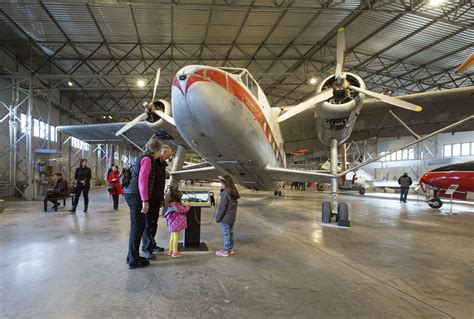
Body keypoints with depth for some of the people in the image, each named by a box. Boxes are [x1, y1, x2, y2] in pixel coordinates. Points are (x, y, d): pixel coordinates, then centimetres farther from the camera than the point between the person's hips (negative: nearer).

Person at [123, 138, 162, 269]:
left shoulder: (144, 158, 19)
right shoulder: (147, 159, -10)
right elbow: (142, 180, -19)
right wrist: (145, 200, -21)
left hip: (131, 194, 10)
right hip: (136, 195, -10)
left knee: (138, 226, 16)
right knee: (137, 227, -4)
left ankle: (132, 256, 25)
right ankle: (133, 261, 4)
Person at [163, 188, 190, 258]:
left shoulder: (168, 204, 4)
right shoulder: (176, 205, -23)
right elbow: (184, 210, -14)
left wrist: (184, 206, 10)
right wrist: (188, 206, 3)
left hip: (172, 223, 9)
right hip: (176, 223, -9)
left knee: (172, 236, 18)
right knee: (176, 237, 1)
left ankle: (171, 251, 28)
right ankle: (175, 252, 7)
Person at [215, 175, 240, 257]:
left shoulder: (225, 193, -22)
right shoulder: (234, 192, 3)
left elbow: (222, 207, -20)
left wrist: (218, 217, -9)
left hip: (225, 218, -8)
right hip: (232, 217, 8)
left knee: (226, 234, 2)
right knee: (230, 232, 17)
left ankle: (225, 251, 14)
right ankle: (230, 249, 29)